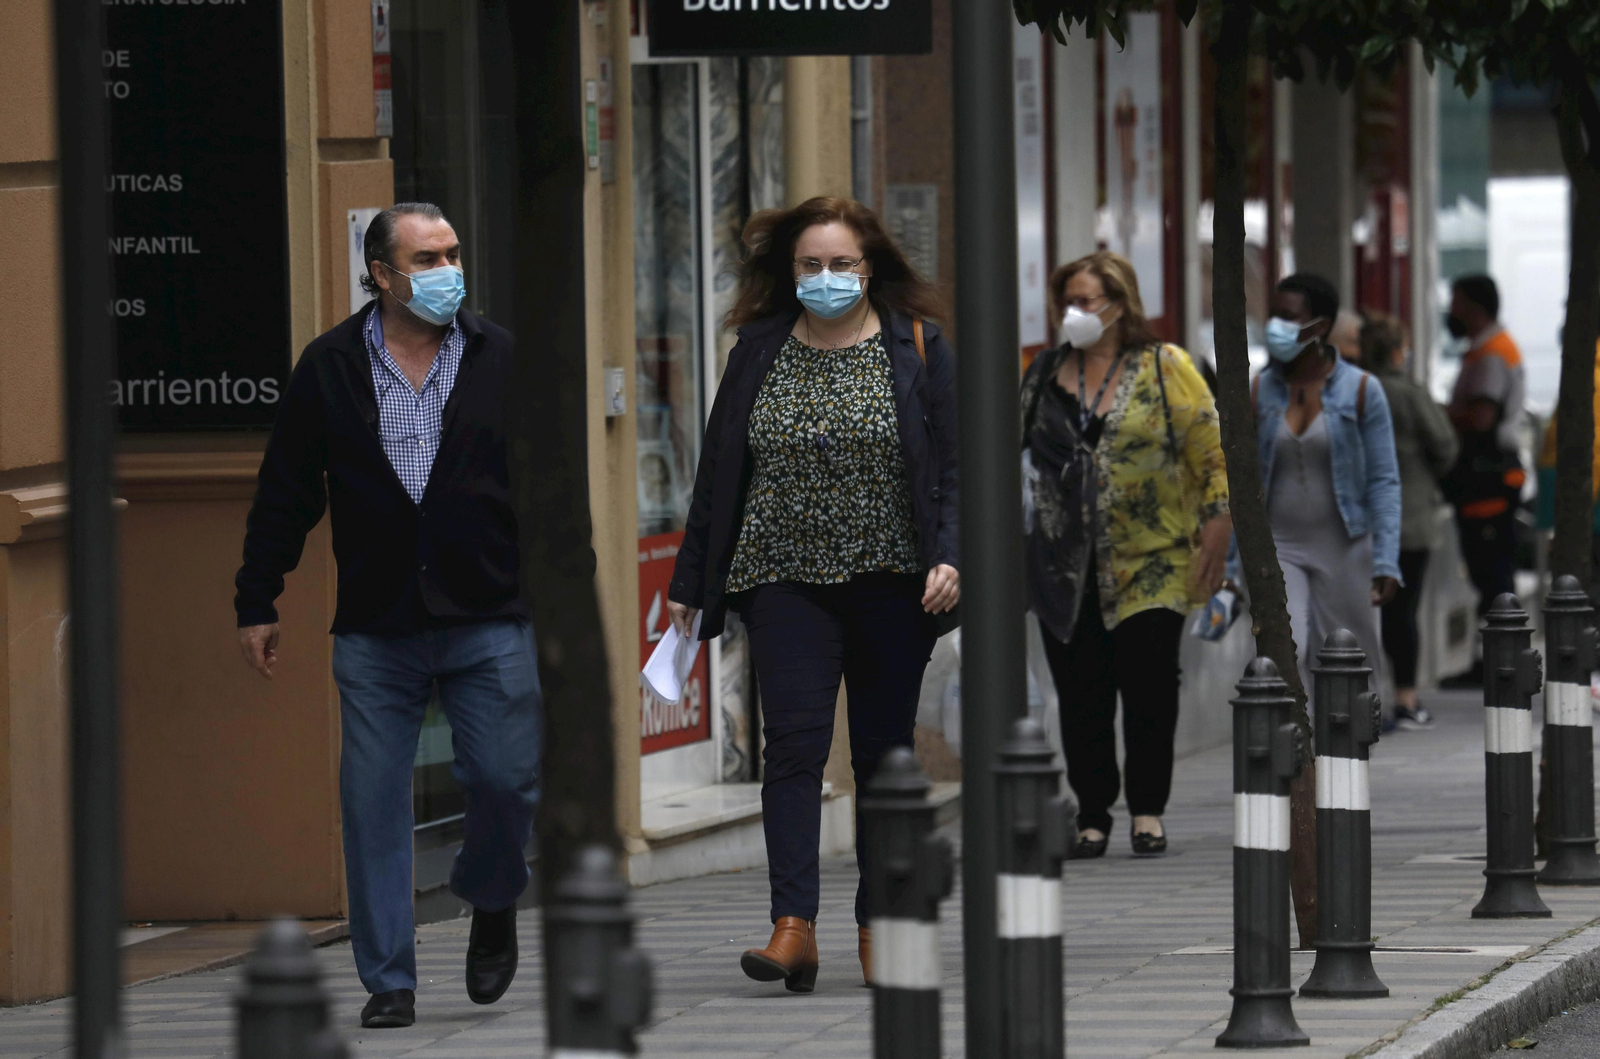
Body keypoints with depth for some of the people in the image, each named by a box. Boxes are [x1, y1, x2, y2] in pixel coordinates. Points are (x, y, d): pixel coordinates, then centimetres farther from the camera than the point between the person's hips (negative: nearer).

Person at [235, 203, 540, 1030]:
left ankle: (491, 906, 26)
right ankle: (388, 981, 8)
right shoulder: (329, 368, 5)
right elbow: (285, 494, 9)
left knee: (505, 780, -6)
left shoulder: (502, 360, 5)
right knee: (373, 804, -1)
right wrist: (257, 603, 8)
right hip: (375, 628, 0)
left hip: (489, 621, 0)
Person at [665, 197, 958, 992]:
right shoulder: (759, 352, 6)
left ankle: (877, 927, 16)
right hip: (786, 579, 0)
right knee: (794, 742, -13)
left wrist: (948, 555, -16)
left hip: (890, 586, 0)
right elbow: (719, 472, 10)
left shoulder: (918, 349, 2)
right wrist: (690, 583, 10)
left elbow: (954, 466, -1)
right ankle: (794, 928, -21)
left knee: (884, 754, 6)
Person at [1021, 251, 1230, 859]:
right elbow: (1016, 449, 21)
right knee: (1080, 690, 2)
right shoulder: (1045, 374, 12)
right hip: (1064, 567, 3)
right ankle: (1092, 815, 9)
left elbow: (1212, 450, -1)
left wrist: (1217, 523, -8)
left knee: (1149, 684, -5)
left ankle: (1147, 810, 9)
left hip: (1150, 563, -3)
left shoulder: (1165, 368, 1)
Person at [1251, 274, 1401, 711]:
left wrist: (1386, 561, -10)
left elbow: (1384, 481, -3)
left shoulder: (1360, 391, -3)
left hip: (1343, 550, -1)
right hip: (1278, 547, 1)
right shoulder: (1261, 392, 3)